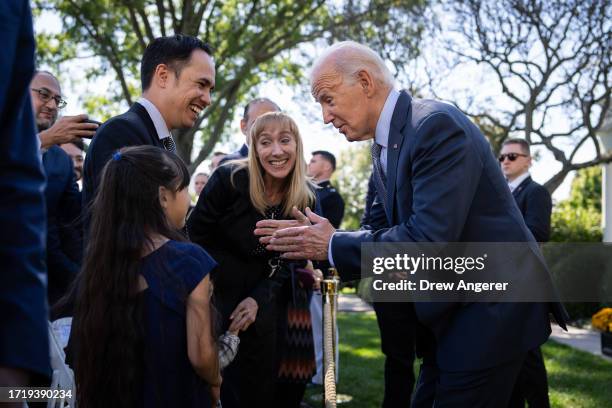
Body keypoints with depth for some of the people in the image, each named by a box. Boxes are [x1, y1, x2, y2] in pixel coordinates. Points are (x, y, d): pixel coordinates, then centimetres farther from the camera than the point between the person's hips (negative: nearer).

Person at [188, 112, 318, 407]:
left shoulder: (306, 197, -7)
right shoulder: (229, 179, -19)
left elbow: (286, 260, -2)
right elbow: (195, 236, -11)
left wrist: (257, 299, -15)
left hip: (266, 300, 4)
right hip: (221, 294, -3)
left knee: (265, 383, 6)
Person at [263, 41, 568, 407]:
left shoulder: (438, 125, -21)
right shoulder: (384, 146, 10)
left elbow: (428, 240, -28)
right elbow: (382, 226, 13)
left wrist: (334, 246, -18)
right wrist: (319, 241, -4)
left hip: (491, 309, -9)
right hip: (449, 313, 9)